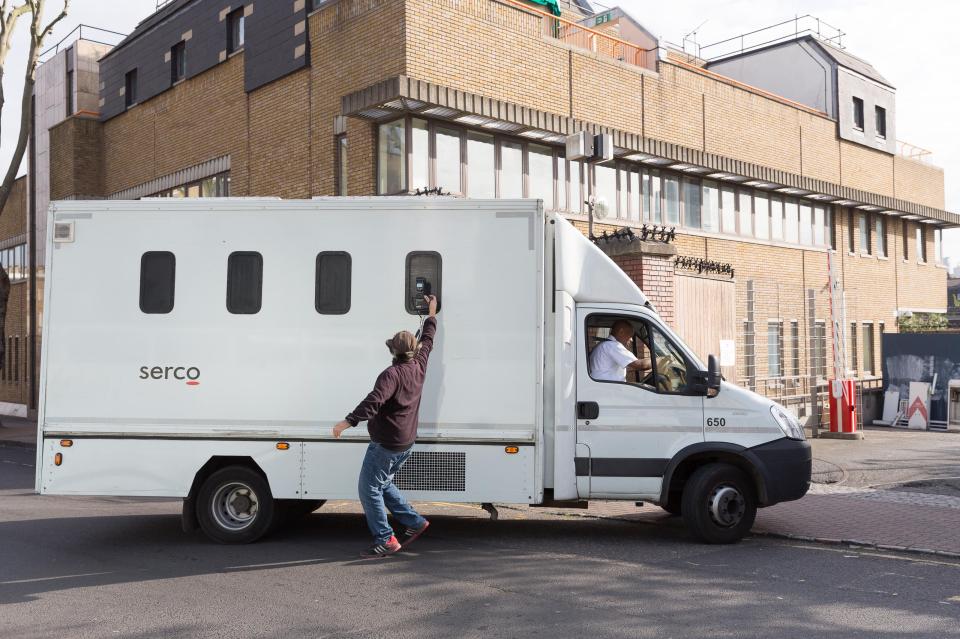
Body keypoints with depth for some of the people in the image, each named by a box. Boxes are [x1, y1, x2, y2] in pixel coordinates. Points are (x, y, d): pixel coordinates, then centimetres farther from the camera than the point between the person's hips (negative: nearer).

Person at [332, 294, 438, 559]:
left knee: (369, 489, -1)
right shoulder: (419, 367, 5)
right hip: (405, 443, 9)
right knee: (382, 485, 23)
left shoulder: (392, 374, -20)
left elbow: (373, 401, -33)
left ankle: (385, 540, 0)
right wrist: (432, 313, 34)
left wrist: (347, 422, -36)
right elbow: (428, 340, 22)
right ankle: (414, 522, 23)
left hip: (386, 444, -9)